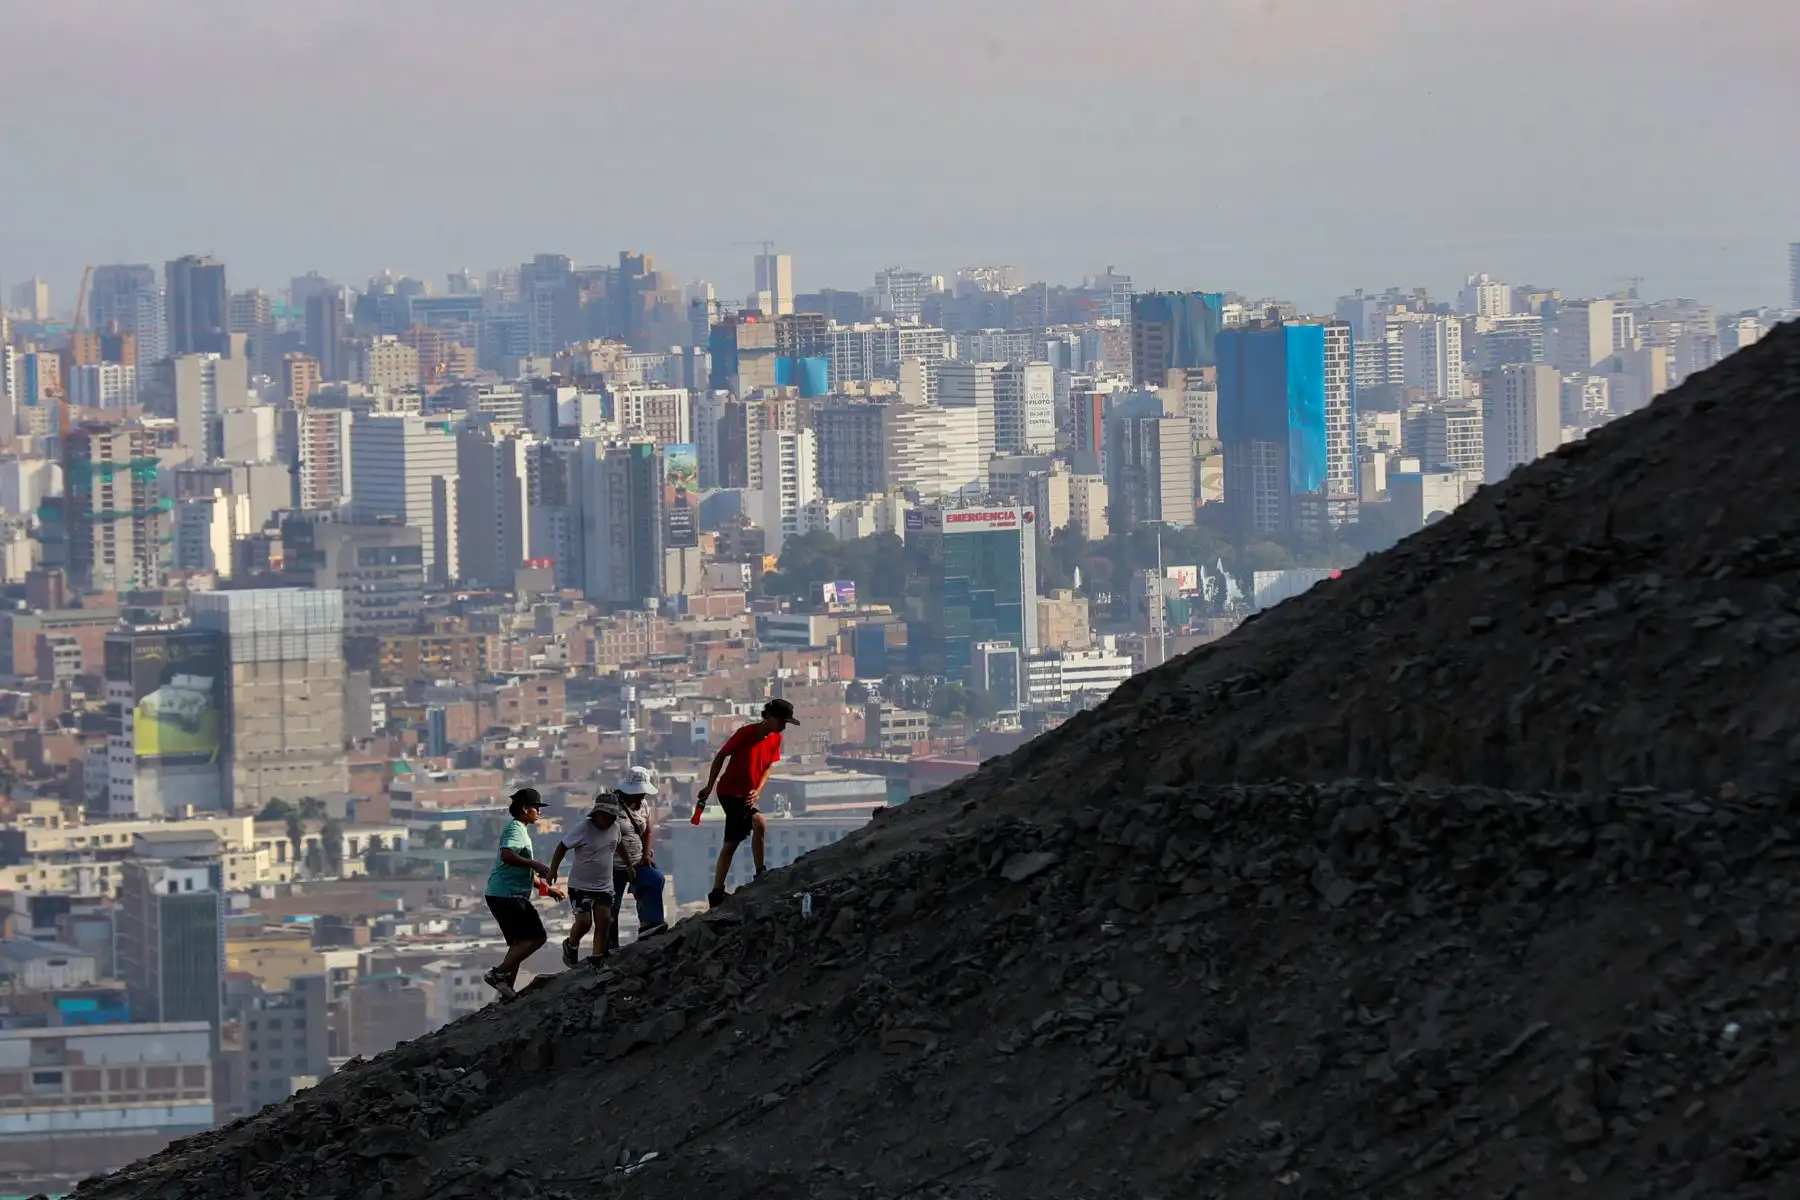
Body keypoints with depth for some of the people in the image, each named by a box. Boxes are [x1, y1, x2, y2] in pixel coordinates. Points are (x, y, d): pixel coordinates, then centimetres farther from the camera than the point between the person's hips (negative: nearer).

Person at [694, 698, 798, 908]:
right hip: (729, 793, -8)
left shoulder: (775, 739, 1)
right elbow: (720, 756, -10)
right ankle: (760, 874, -17)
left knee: (731, 844, 11)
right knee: (760, 822, -25)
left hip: (747, 795, 8)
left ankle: (717, 893, 17)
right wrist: (709, 786, -6)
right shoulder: (745, 734, -19)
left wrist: (757, 791, -6)